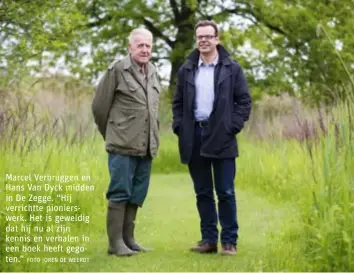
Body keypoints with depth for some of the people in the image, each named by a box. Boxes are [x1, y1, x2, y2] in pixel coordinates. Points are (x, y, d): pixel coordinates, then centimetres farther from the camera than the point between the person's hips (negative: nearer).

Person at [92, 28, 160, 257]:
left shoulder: (153, 72, 14)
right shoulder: (117, 70, -6)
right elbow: (99, 106, -2)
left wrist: (153, 137, 17)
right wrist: (113, 134, 8)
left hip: (147, 146, 7)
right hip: (123, 146, -6)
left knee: (137, 195, 11)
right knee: (120, 193, -4)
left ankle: (128, 238, 20)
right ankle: (115, 243, 2)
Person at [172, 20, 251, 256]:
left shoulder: (232, 69, 2)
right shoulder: (186, 70, 12)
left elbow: (244, 101, 1)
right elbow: (177, 102, 16)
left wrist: (233, 126, -9)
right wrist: (179, 127, 2)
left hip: (221, 138, -3)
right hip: (194, 138, 3)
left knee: (225, 192, -2)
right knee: (203, 193, 8)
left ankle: (229, 241, 5)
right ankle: (209, 239, 15)